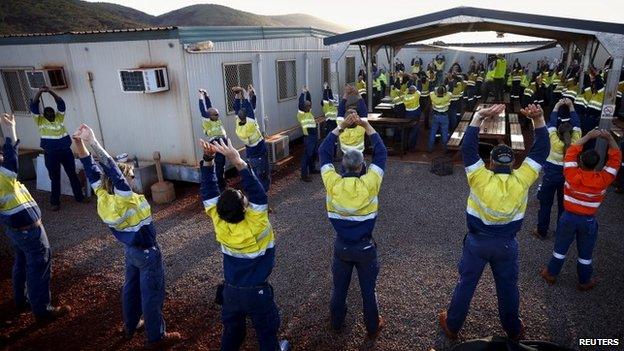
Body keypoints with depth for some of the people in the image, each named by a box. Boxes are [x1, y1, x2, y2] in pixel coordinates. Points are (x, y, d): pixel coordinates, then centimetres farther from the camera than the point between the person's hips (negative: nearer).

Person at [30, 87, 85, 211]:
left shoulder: (60, 117, 6)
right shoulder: (40, 120, 2)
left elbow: (61, 103, -4)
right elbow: (34, 106, -9)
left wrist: (50, 91, -14)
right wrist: (39, 92, -18)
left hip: (66, 151, 2)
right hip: (50, 154, -2)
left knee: (73, 175, 11)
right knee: (55, 178, 7)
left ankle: (80, 197, 23)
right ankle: (55, 202, 18)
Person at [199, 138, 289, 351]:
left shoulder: (219, 223, -19)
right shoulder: (255, 226, -32)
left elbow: (209, 193, -15)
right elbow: (257, 192, -39)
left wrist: (208, 159, -24)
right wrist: (238, 162, -46)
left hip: (230, 291, 4)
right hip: (257, 292, -4)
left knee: (231, 331, 26)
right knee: (266, 330, 22)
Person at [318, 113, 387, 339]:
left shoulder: (332, 183, -19)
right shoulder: (369, 184, -23)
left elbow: (323, 152, -7)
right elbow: (381, 153, -12)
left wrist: (341, 127, -9)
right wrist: (367, 126, -10)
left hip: (341, 246, 2)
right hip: (365, 247, -1)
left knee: (339, 287, 23)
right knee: (368, 289, 18)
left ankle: (336, 322, 45)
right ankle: (373, 328, 39)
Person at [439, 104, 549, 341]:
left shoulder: (480, 178, -22)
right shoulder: (521, 180, -16)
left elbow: (467, 147, -23)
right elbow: (541, 150, -9)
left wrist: (479, 116, -27)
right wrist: (538, 119, -16)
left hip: (477, 241, -2)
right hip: (507, 244, 2)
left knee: (466, 284, 13)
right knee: (508, 287, 21)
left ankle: (452, 326, 29)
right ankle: (513, 330, 43)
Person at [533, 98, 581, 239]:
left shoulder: (555, 143, -22)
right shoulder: (575, 143, -15)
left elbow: (551, 123, -15)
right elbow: (576, 124, -7)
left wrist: (556, 107, -8)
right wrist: (571, 107, -5)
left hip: (551, 176, -3)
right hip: (567, 176, 3)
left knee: (545, 204, 8)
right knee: (563, 205, 16)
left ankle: (542, 232, 16)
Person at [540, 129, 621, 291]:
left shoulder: (572, 176, -22)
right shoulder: (603, 179, -19)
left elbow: (571, 152, -10)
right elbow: (616, 158, -7)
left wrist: (588, 136, -10)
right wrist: (609, 138, -15)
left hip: (569, 217, -1)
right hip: (589, 221, 1)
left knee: (560, 248, 15)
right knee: (585, 253, 16)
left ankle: (551, 274, 30)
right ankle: (584, 282, 34)